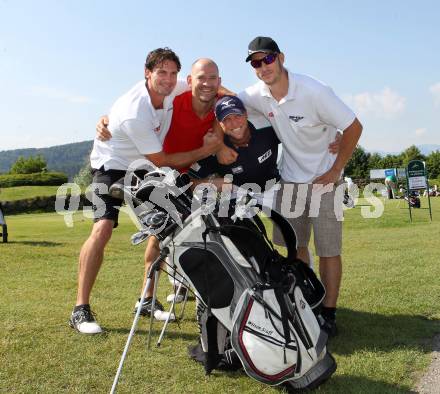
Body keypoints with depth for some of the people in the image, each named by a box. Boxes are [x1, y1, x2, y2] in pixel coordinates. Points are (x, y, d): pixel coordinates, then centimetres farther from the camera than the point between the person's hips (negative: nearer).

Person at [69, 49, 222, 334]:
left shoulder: (174, 89, -14)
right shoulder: (135, 113, -34)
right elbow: (162, 161, -26)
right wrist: (206, 150, -21)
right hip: (112, 166, -7)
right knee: (103, 229, -25)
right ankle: (81, 310, -16)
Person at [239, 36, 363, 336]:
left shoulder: (313, 92, -23)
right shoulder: (257, 95, -8)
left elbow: (354, 127, -17)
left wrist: (335, 170, -14)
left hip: (324, 179, -5)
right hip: (290, 179, 5)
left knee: (328, 250, -3)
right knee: (295, 246, 10)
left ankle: (329, 314, 7)